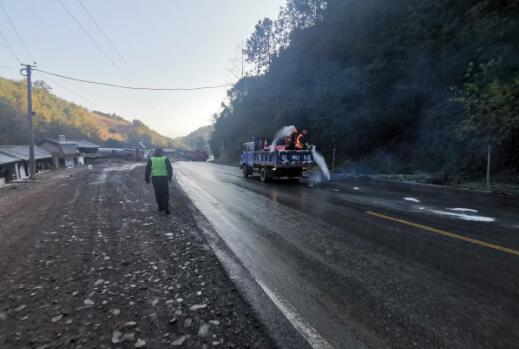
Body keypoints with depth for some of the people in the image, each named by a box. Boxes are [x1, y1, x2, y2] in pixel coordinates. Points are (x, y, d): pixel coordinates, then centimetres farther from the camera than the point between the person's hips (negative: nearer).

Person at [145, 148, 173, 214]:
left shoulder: (151, 160, 1)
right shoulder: (165, 159, -3)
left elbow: (147, 170, 2)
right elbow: (170, 169, -1)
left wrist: (147, 179, 9)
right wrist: (170, 177, 12)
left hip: (155, 178, 1)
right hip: (164, 178, -1)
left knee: (158, 194, 13)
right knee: (165, 193, 6)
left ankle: (161, 208, 17)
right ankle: (166, 208, -4)